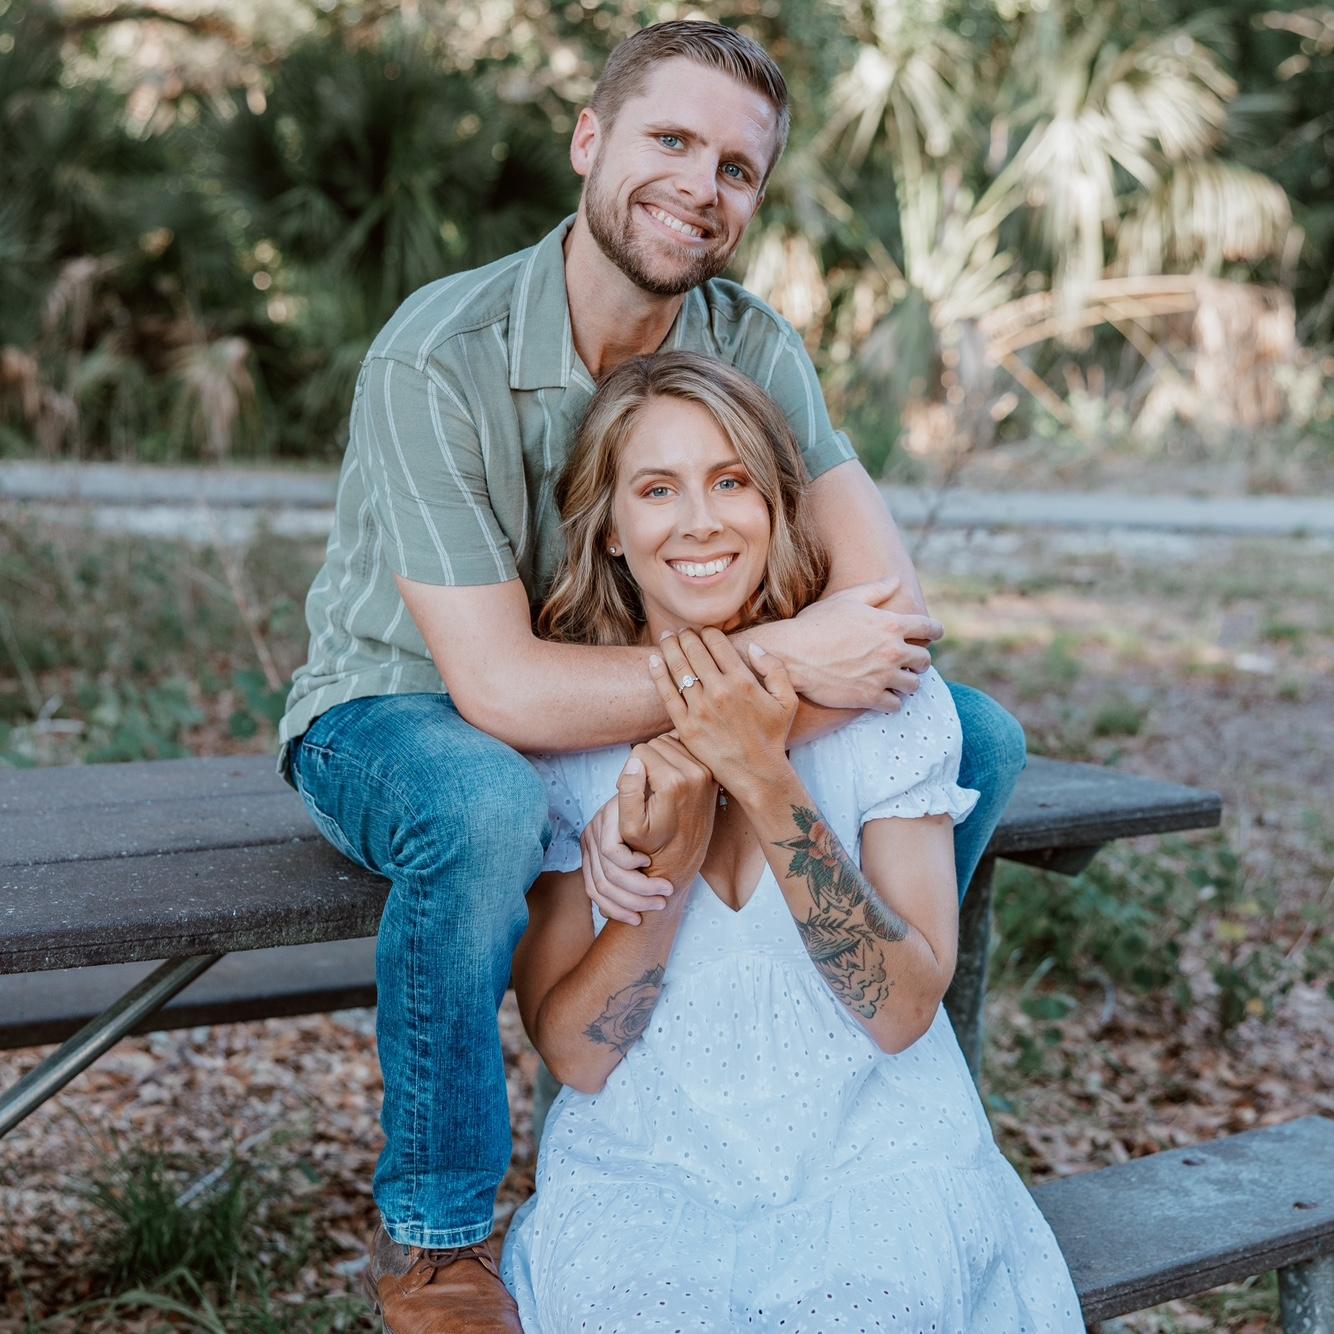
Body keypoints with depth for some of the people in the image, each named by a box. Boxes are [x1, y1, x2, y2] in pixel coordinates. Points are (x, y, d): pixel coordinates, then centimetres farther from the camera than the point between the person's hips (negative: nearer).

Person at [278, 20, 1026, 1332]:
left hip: (618, 717, 5)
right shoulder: (435, 360, -26)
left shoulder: (749, 347, -10)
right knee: (486, 802, -42)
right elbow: (500, 685, -32)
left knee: (975, 735, -9)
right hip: (392, 713, -4)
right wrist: (779, 659, -35)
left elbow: (888, 606, -19)